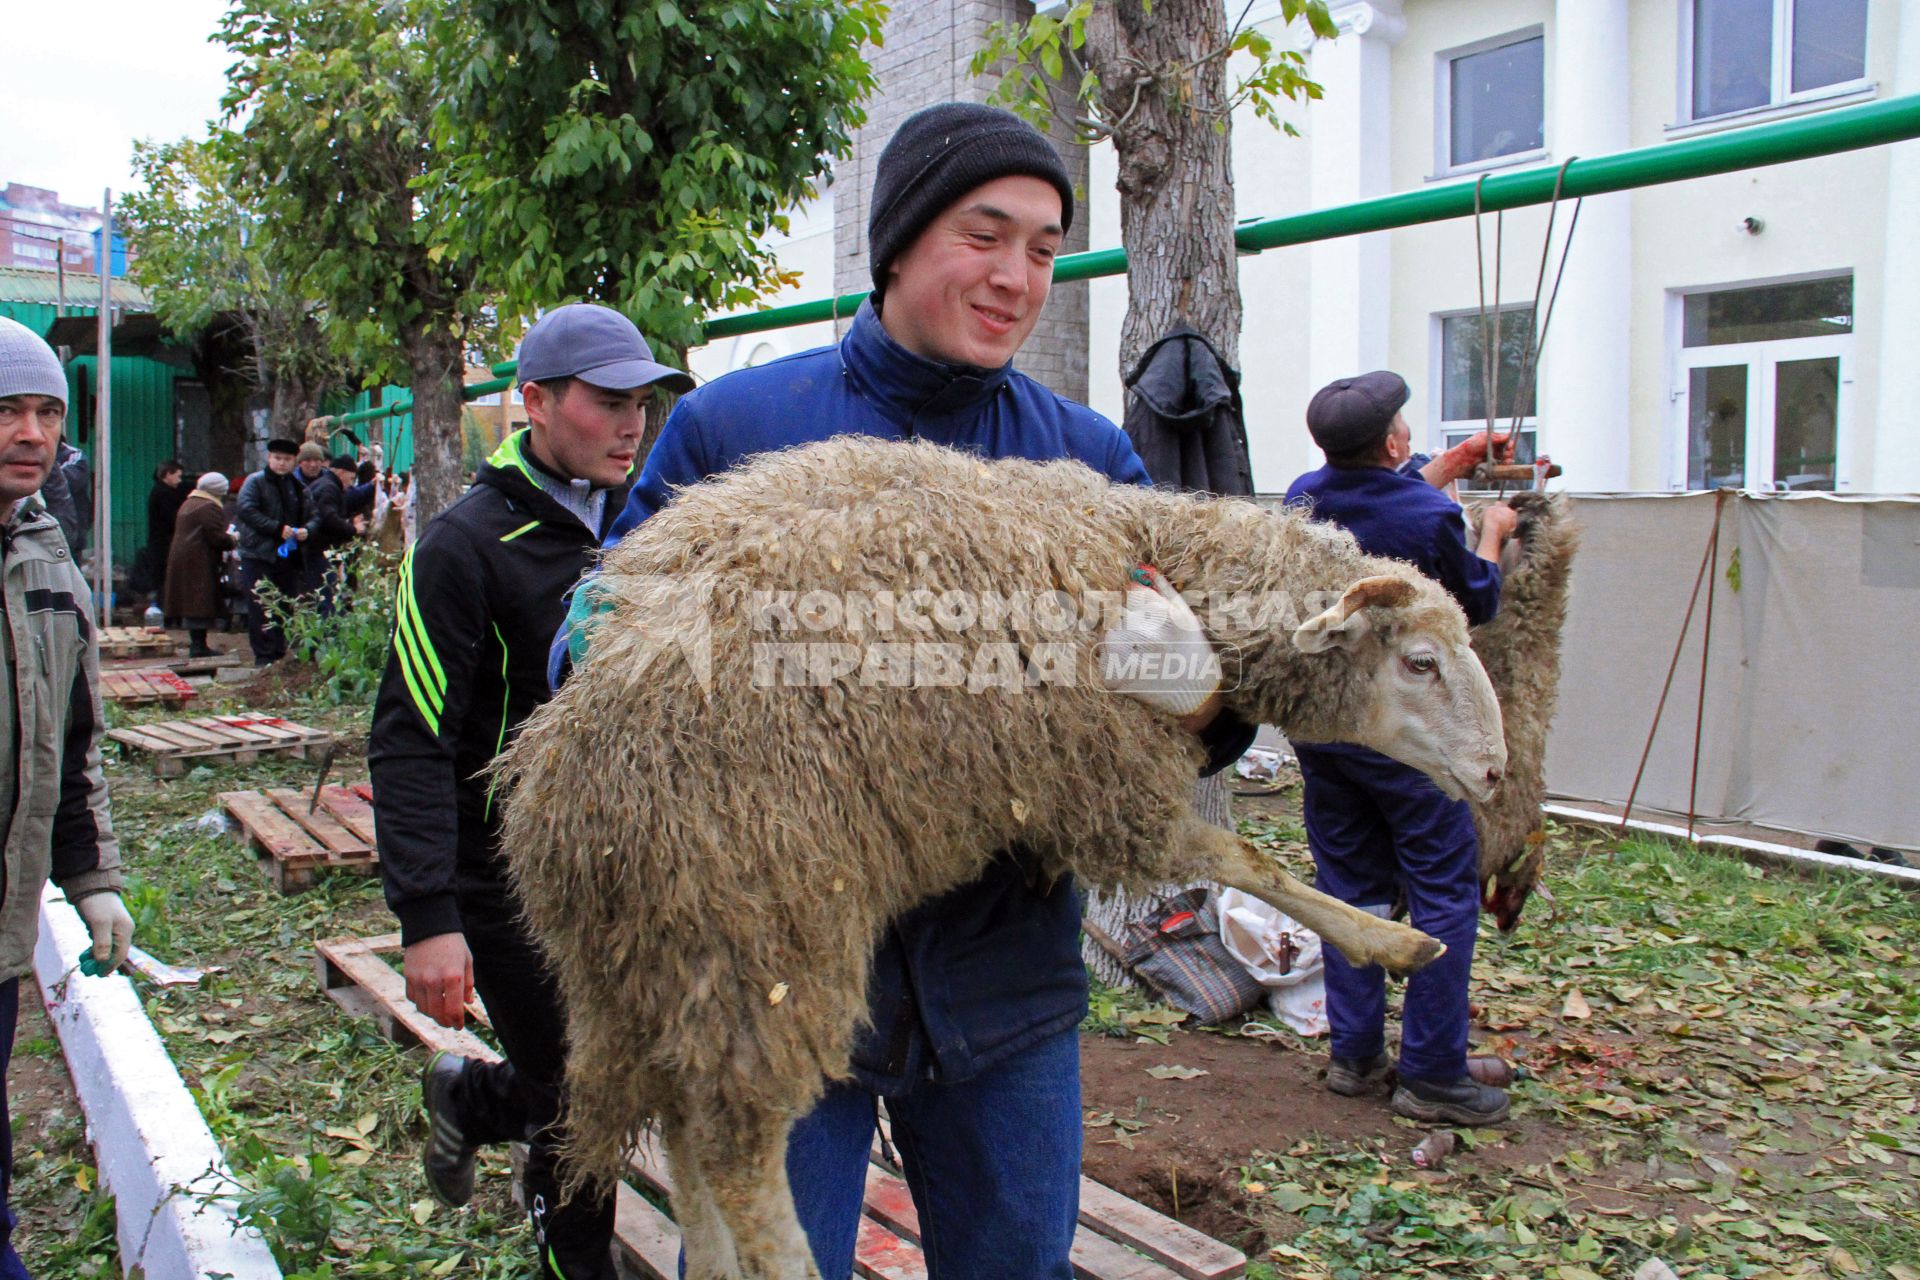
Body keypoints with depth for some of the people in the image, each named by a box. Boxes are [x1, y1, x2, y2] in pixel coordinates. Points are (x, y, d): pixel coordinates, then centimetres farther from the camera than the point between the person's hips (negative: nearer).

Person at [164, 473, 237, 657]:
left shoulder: (188, 504, 19)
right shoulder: (210, 507, -12)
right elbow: (217, 537, -18)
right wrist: (232, 539, 1)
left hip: (180, 558, 10)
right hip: (200, 563, -10)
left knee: (191, 604, 12)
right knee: (200, 604, -8)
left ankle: (196, 644, 16)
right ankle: (198, 646, -9)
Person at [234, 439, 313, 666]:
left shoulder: (297, 486, 14)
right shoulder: (255, 481, -2)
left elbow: (311, 516, 15)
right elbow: (245, 510, -15)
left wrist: (306, 530, -8)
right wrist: (278, 528, -20)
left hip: (288, 556, 5)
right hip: (259, 554, -5)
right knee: (260, 609, -5)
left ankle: (279, 654, 16)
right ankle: (264, 656, -2)